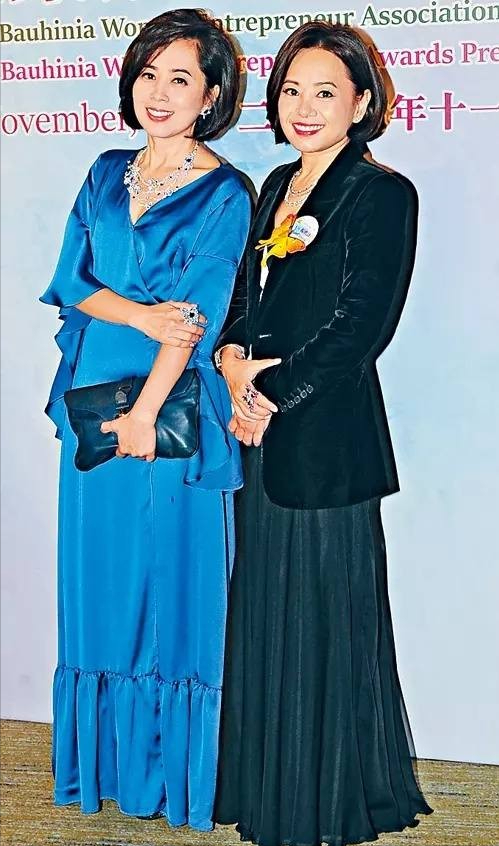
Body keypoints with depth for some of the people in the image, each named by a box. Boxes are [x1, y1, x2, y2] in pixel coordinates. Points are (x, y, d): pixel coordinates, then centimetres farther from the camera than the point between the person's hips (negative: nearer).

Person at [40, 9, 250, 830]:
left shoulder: (224, 193, -4)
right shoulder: (108, 173, 11)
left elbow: (197, 315, -11)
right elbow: (72, 278, 5)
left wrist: (145, 413, -16)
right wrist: (142, 314, -13)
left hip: (174, 407, -5)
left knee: (172, 578, 2)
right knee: (99, 576, 10)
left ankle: (172, 770, 17)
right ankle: (104, 758, 25)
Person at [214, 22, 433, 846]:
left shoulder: (382, 193, -8)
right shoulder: (278, 185, 15)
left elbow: (360, 328, -14)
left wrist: (273, 401, -11)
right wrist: (231, 357, -5)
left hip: (325, 433, -7)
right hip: (259, 424, 8)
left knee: (325, 611, 3)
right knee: (263, 607, 15)